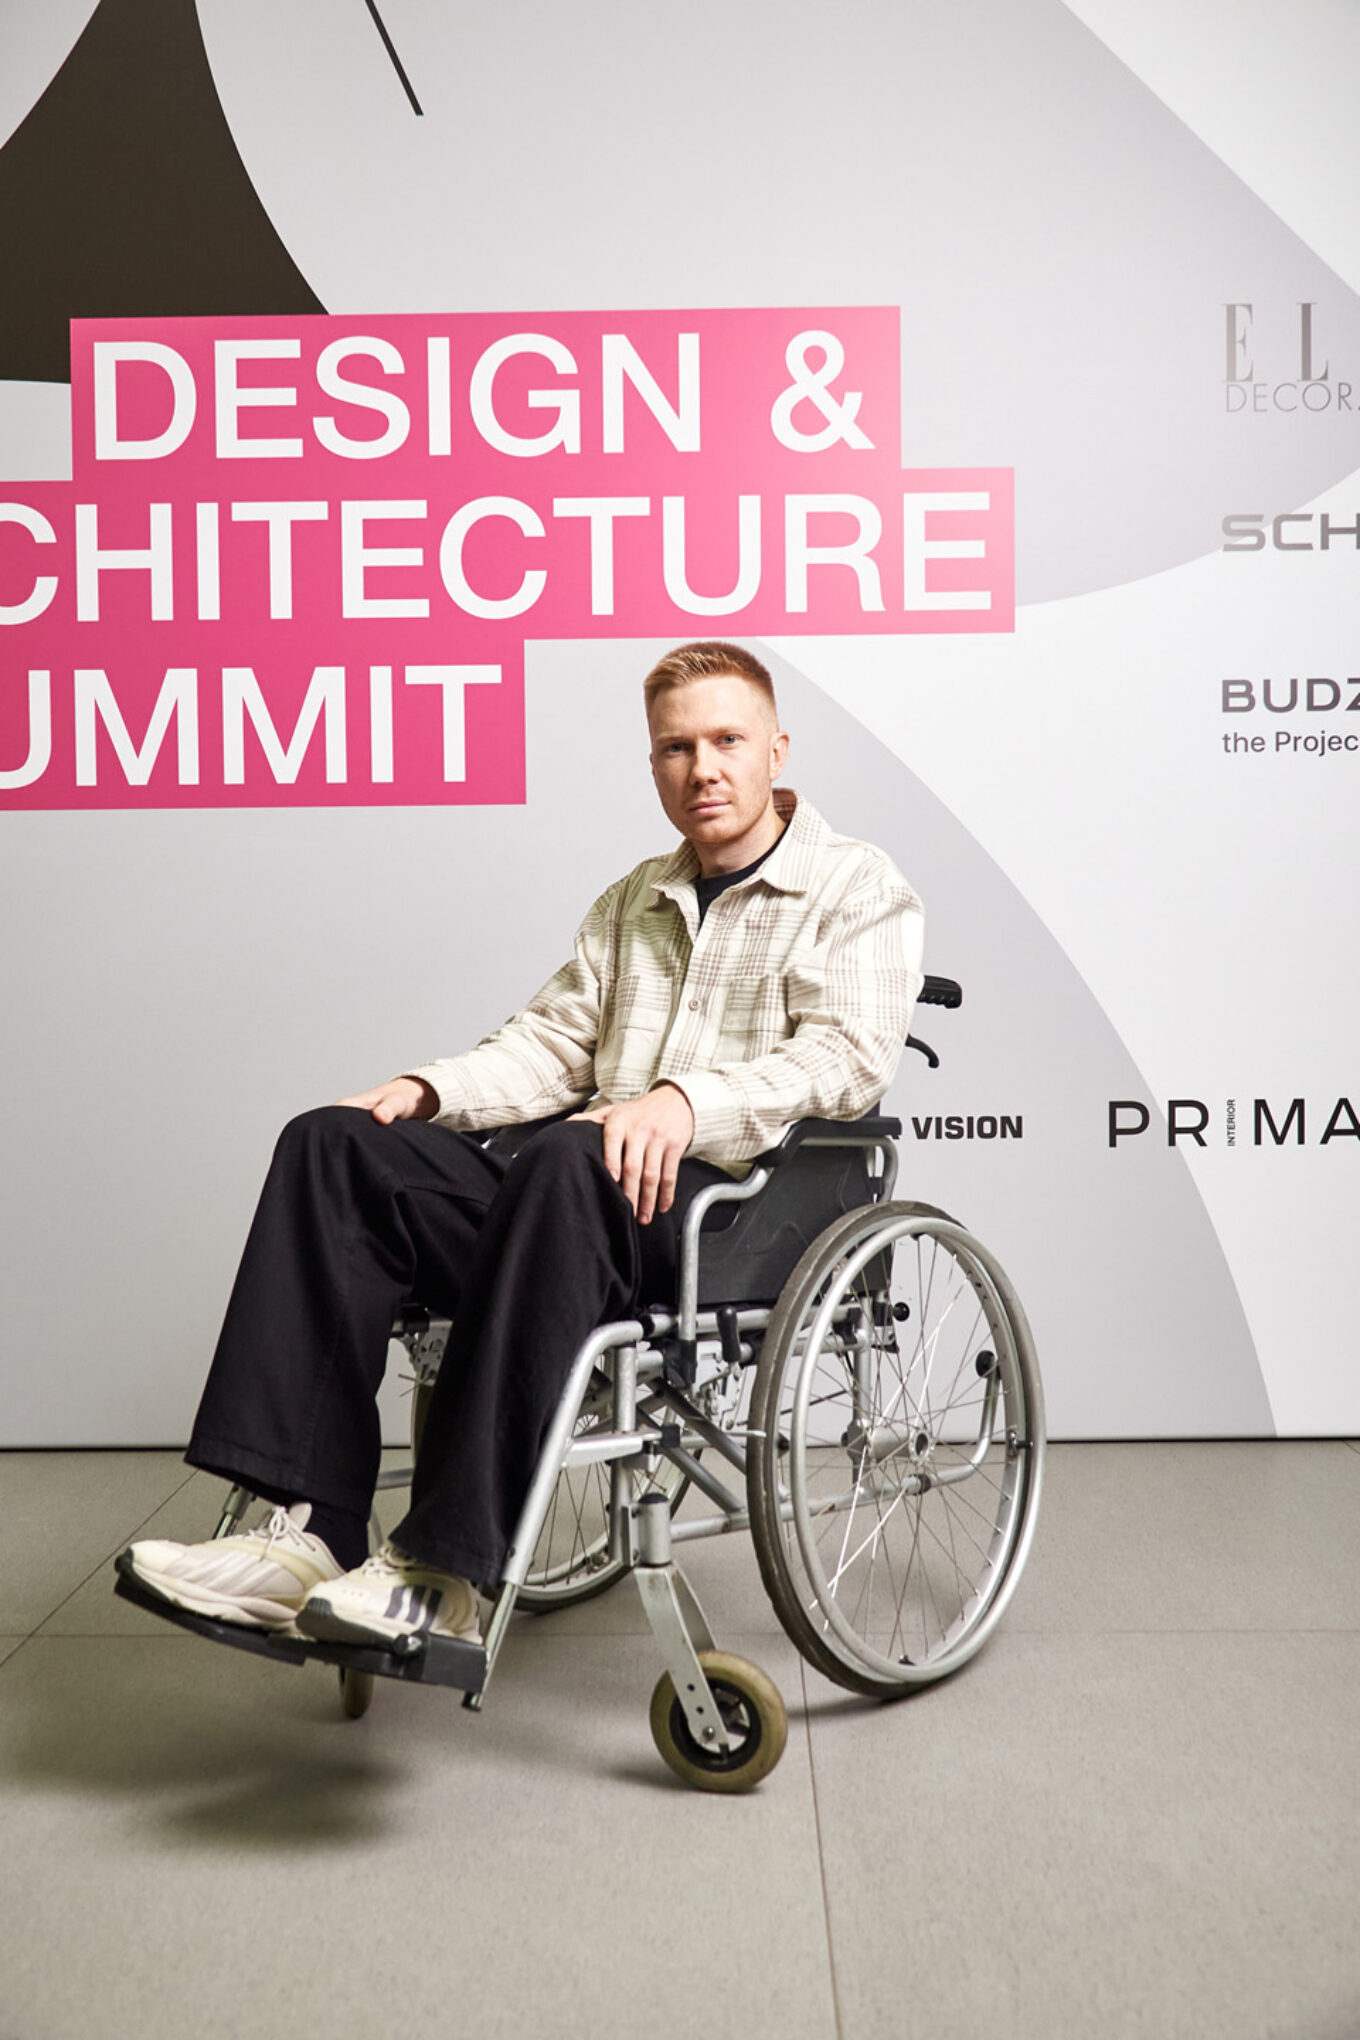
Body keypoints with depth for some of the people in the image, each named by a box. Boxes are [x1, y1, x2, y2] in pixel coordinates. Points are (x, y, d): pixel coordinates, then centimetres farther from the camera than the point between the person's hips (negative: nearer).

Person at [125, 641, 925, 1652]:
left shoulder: (858, 886, 8)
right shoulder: (631, 903, 27)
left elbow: (846, 1057, -9)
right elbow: (553, 1042, 20)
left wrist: (688, 1101, -25)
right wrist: (425, 1090, 1)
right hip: (584, 1200, 6)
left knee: (568, 1162, -38)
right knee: (333, 1143, -14)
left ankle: (445, 1574, -35)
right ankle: (310, 1530, -22)